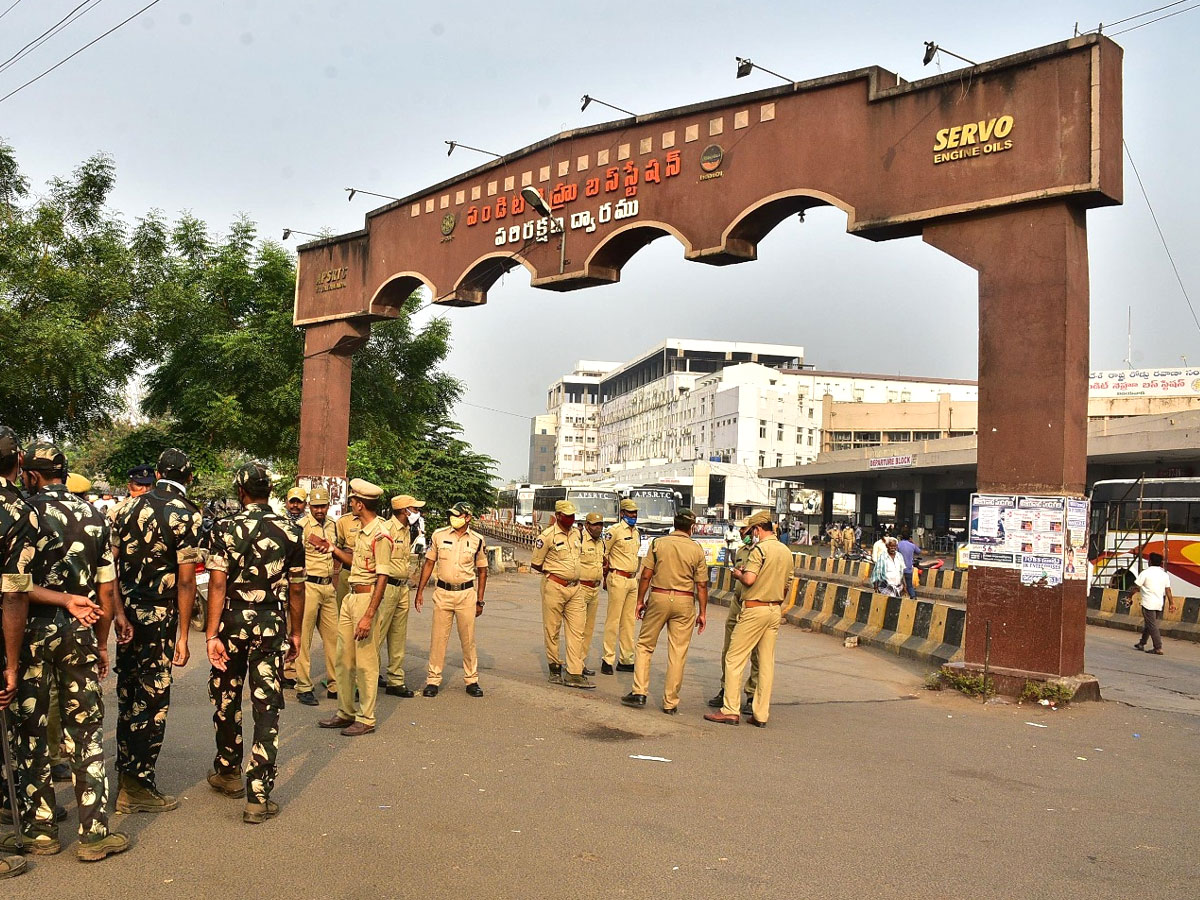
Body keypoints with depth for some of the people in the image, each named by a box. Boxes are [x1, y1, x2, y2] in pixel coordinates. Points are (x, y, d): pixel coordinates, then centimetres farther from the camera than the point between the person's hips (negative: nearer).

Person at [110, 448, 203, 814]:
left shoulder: (131, 505, 5)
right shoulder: (187, 514, -11)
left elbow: (112, 560, 6)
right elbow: (186, 580, -14)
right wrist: (183, 636, -9)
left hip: (125, 609, 6)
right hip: (158, 616, -6)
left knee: (128, 692, 18)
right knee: (152, 698, 3)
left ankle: (125, 773, 29)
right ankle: (138, 785, 10)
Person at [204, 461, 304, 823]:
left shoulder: (227, 528, -6)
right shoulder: (290, 531, 0)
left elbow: (218, 584, -12)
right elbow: (296, 589, 4)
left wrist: (212, 634, -12)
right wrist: (296, 632, 14)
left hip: (231, 623, 0)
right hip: (270, 626, 1)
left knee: (226, 700, 19)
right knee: (266, 708, 2)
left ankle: (228, 772, 36)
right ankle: (258, 797, 0)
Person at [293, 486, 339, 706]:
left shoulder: (332, 526, 11)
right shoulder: (301, 526, -10)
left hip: (328, 587, 7)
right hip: (308, 586, -6)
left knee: (333, 636, 9)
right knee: (303, 637, -1)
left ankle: (335, 684, 17)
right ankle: (304, 687, 6)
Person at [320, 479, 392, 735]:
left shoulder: (380, 534, -17)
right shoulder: (363, 532, 13)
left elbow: (382, 578, -20)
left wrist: (369, 615, -23)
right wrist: (334, 549, 26)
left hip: (367, 598, -10)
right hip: (350, 597, 10)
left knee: (365, 662, -1)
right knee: (343, 659, 15)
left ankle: (366, 719, 9)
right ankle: (345, 713, 27)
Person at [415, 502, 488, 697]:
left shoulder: (477, 540, 0)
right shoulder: (438, 535, 0)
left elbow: (482, 571, 7)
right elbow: (429, 563, 7)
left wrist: (479, 600, 4)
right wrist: (420, 591, 3)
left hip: (467, 593, 0)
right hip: (442, 592, 0)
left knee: (468, 639, 6)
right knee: (438, 637, 3)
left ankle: (471, 680, 17)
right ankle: (433, 680, 11)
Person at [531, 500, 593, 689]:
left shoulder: (577, 533, 9)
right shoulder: (547, 536, -11)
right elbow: (535, 564, -4)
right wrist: (554, 573, 6)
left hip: (575, 588, 6)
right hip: (554, 587, -6)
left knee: (577, 630, 0)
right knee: (552, 631, 4)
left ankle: (574, 674, 1)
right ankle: (555, 670, 19)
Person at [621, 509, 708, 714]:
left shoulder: (658, 543, 0)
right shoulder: (697, 549, 0)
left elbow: (646, 576, -2)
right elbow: (701, 585, 1)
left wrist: (640, 601, 7)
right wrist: (703, 612, 8)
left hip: (658, 597, 0)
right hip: (685, 602, 0)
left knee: (645, 645, 13)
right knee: (678, 653, 5)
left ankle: (639, 693, 7)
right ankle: (671, 702, 9)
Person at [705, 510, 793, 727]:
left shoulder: (760, 549, -13)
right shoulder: (786, 552, 12)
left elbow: (749, 579, -23)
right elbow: (786, 586, 16)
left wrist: (739, 574, -3)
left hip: (754, 609, -8)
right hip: (775, 610, 8)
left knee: (734, 659, -2)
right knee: (766, 662, 8)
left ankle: (730, 710, -3)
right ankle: (761, 714, 10)